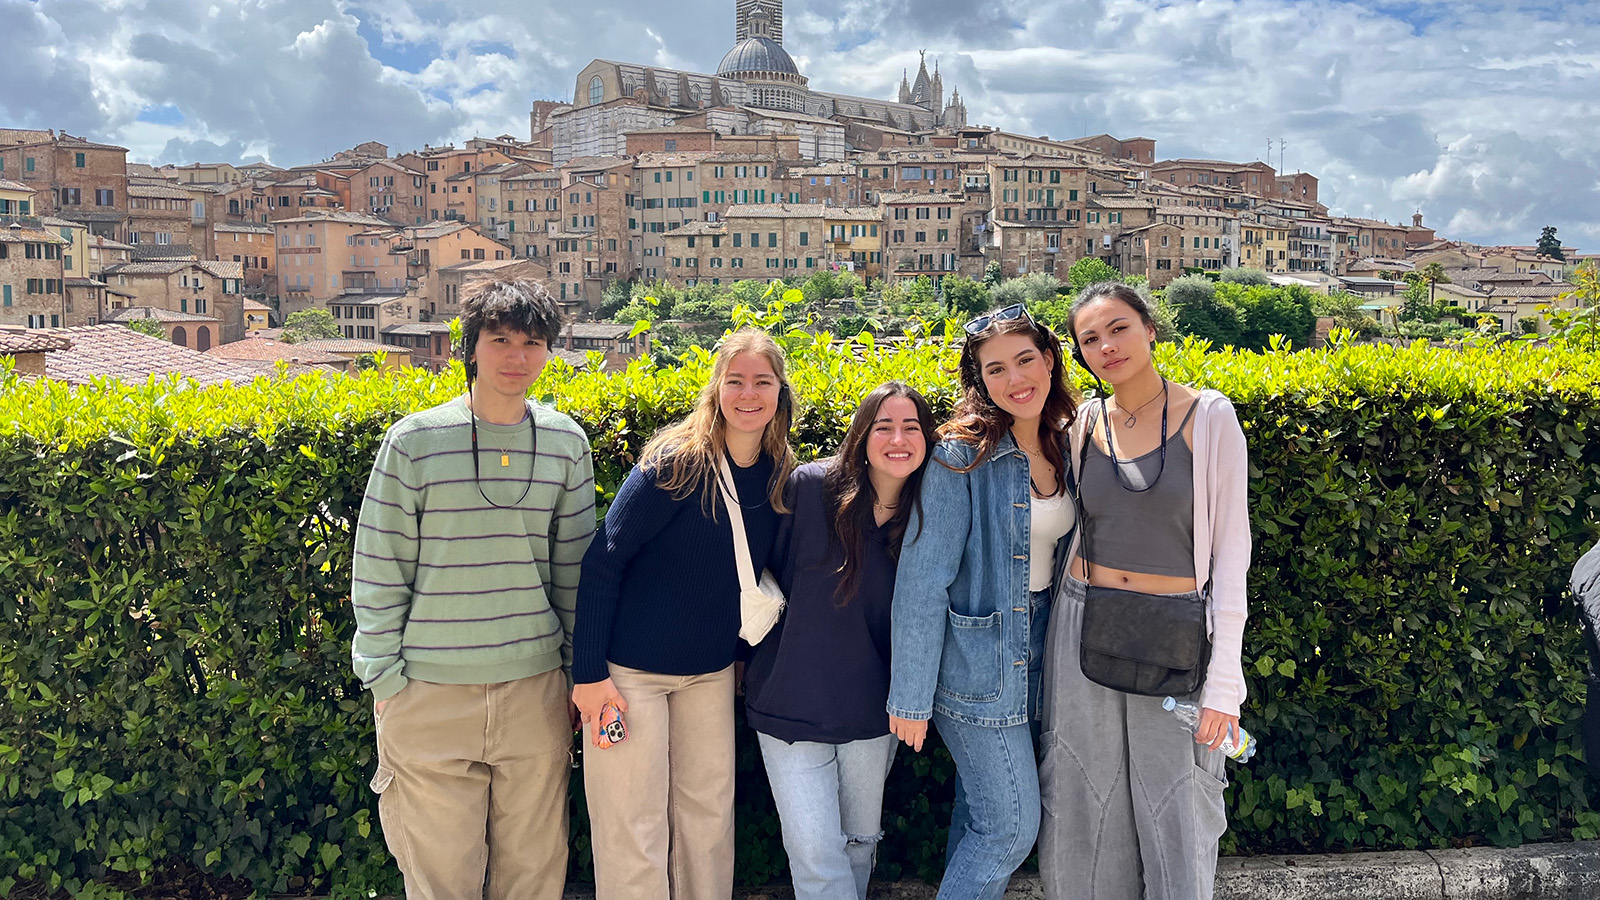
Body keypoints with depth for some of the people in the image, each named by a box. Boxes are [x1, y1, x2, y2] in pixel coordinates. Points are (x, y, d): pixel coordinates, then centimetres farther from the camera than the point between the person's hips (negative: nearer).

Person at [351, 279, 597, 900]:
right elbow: (377, 572, -1)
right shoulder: (414, 441, -5)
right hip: (430, 694, -2)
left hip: (536, 689, 2)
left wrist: (578, 670, 11)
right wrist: (384, 677, -2)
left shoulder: (567, 443, 4)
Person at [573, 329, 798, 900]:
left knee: (710, 814, 15)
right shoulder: (675, 463, -18)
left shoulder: (779, 478, -1)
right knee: (634, 833, 2)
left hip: (712, 672, 6)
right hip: (631, 669, -5)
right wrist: (588, 672, -18)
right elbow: (603, 562, -17)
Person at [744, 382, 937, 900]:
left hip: (873, 712, 3)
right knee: (816, 856, -4)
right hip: (792, 699, -3)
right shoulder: (810, 487, -13)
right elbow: (769, 572, -5)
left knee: (861, 842, 19)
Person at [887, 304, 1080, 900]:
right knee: (1011, 827, -1)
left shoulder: (1064, 445, 4)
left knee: (979, 815, 17)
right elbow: (921, 581, -18)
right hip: (977, 665, -6)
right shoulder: (961, 456, -17)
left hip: (1035, 659, 6)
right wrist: (911, 694, -17)